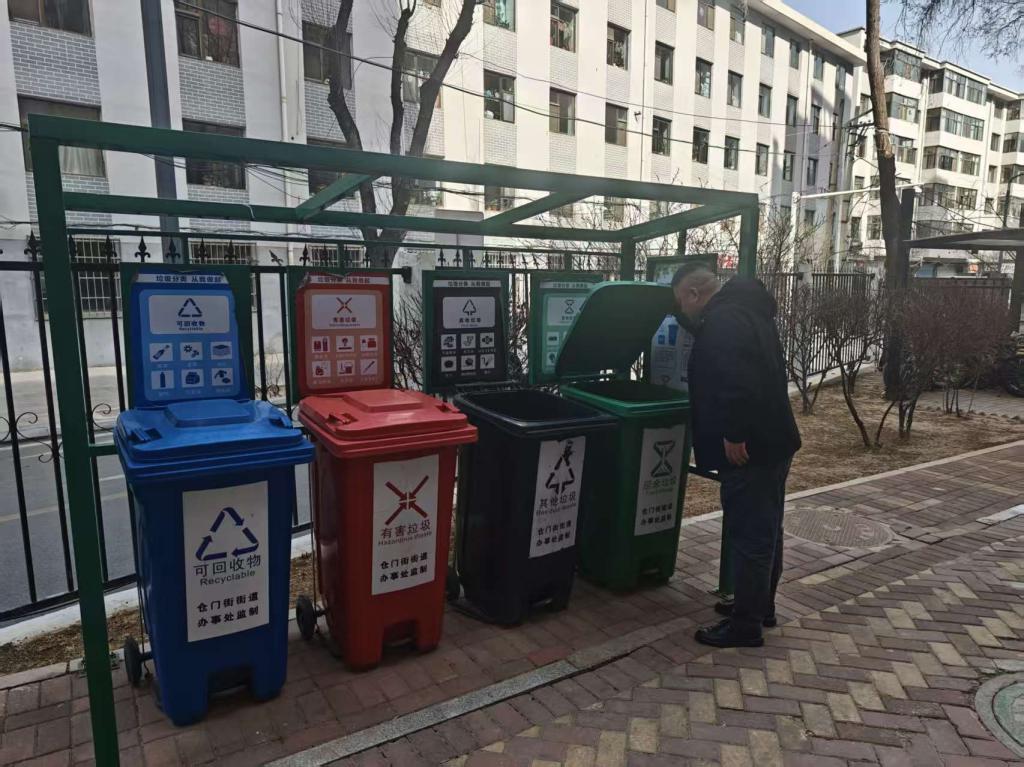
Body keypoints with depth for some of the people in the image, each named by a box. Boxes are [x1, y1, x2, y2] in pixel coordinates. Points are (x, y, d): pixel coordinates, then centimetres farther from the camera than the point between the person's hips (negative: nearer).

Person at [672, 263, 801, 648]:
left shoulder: (722, 322, -19)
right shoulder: (744, 309, 15)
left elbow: (735, 382, -32)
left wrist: (734, 435, -26)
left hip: (749, 450, -11)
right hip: (772, 441, 11)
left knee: (748, 535, -1)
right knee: (765, 530, 20)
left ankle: (746, 625, 11)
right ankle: (760, 606, 35)